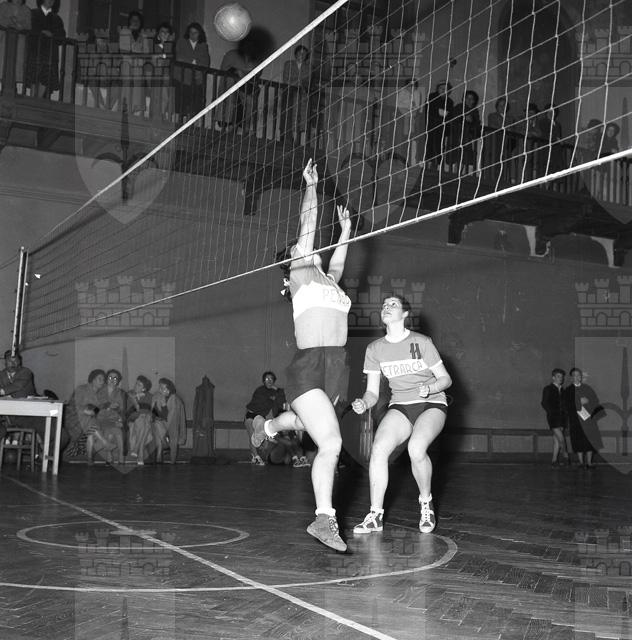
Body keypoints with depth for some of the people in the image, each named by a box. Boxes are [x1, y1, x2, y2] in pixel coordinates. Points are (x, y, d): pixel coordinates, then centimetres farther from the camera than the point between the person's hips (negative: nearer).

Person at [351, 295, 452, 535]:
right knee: (378, 449, -24)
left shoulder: (422, 342, -8)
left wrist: (429, 387, -24)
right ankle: (375, 515, -12)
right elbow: (373, 392, 4)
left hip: (432, 405, -3)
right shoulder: (375, 349, 2)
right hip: (400, 407, 3)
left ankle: (426, 502, -4)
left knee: (416, 448, -31)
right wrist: (364, 403, -19)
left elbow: (446, 379, -3)